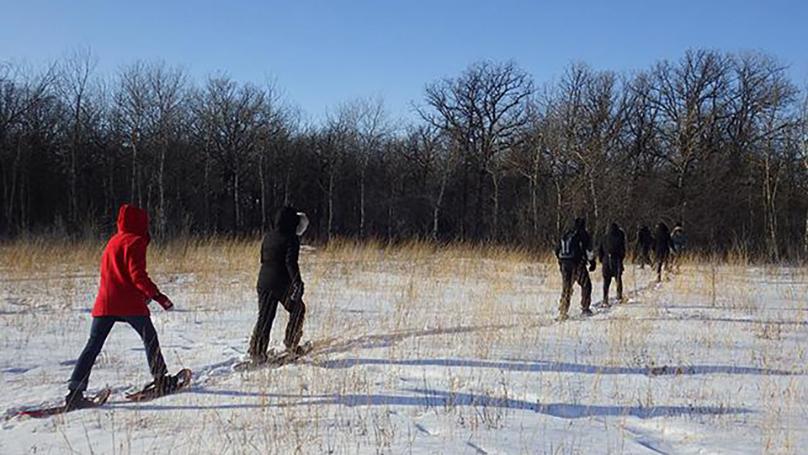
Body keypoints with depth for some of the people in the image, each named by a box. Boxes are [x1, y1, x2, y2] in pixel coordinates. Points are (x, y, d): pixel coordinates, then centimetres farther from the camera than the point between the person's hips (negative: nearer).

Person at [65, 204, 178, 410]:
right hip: (129, 303, -7)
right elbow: (138, 274, -17)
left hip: (104, 303, 7)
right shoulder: (135, 241, -6)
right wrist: (157, 295, -20)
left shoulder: (113, 241, 21)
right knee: (150, 338, 12)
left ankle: (75, 391, -5)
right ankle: (161, 381, 18)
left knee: (93, 346, 3)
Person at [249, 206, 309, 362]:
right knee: (297, 309, 17)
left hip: (263, 281, 6)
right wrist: (297, 281, -25)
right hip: (282, 283, -6)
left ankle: (256, 351, 3)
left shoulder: (268, 237, 10)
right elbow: (291, 262, -20)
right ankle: (291, 343, 18)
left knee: (265, 316, 8)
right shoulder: (291, 239, -10)